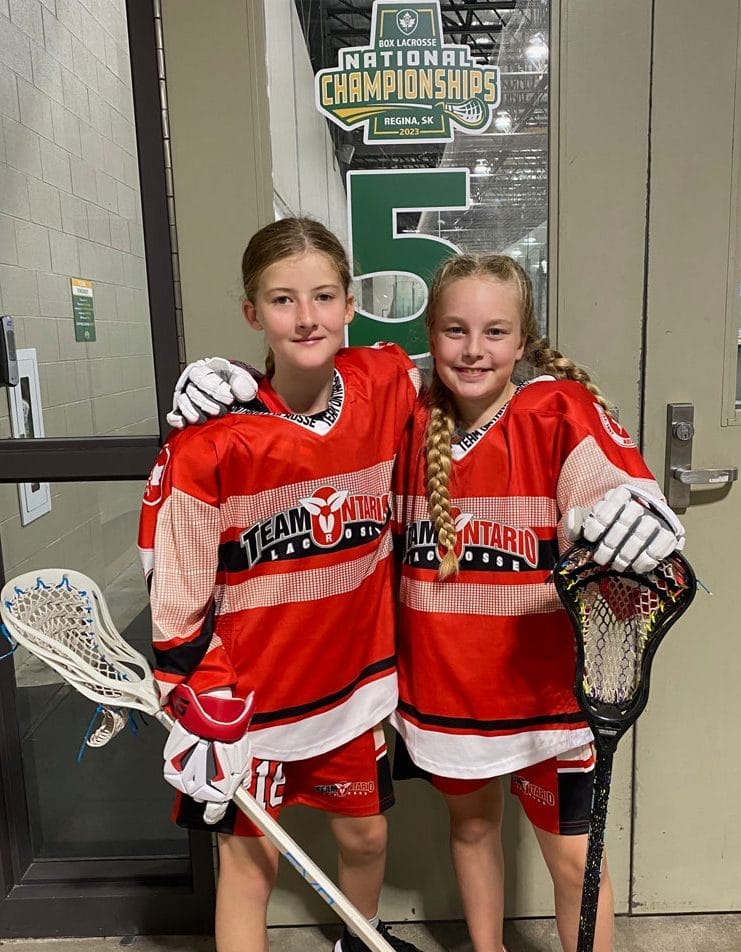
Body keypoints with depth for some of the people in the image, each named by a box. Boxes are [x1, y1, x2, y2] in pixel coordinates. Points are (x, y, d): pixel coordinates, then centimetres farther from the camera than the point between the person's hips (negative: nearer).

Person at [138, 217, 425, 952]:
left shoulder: (387, 387, -11)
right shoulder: (212, 437, -21)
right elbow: (177, 592, -14)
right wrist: (201, 722, -11)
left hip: (353, 679, 4)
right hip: (245, 696, -4)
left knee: (365, 833, 23)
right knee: (250, 859, 13)